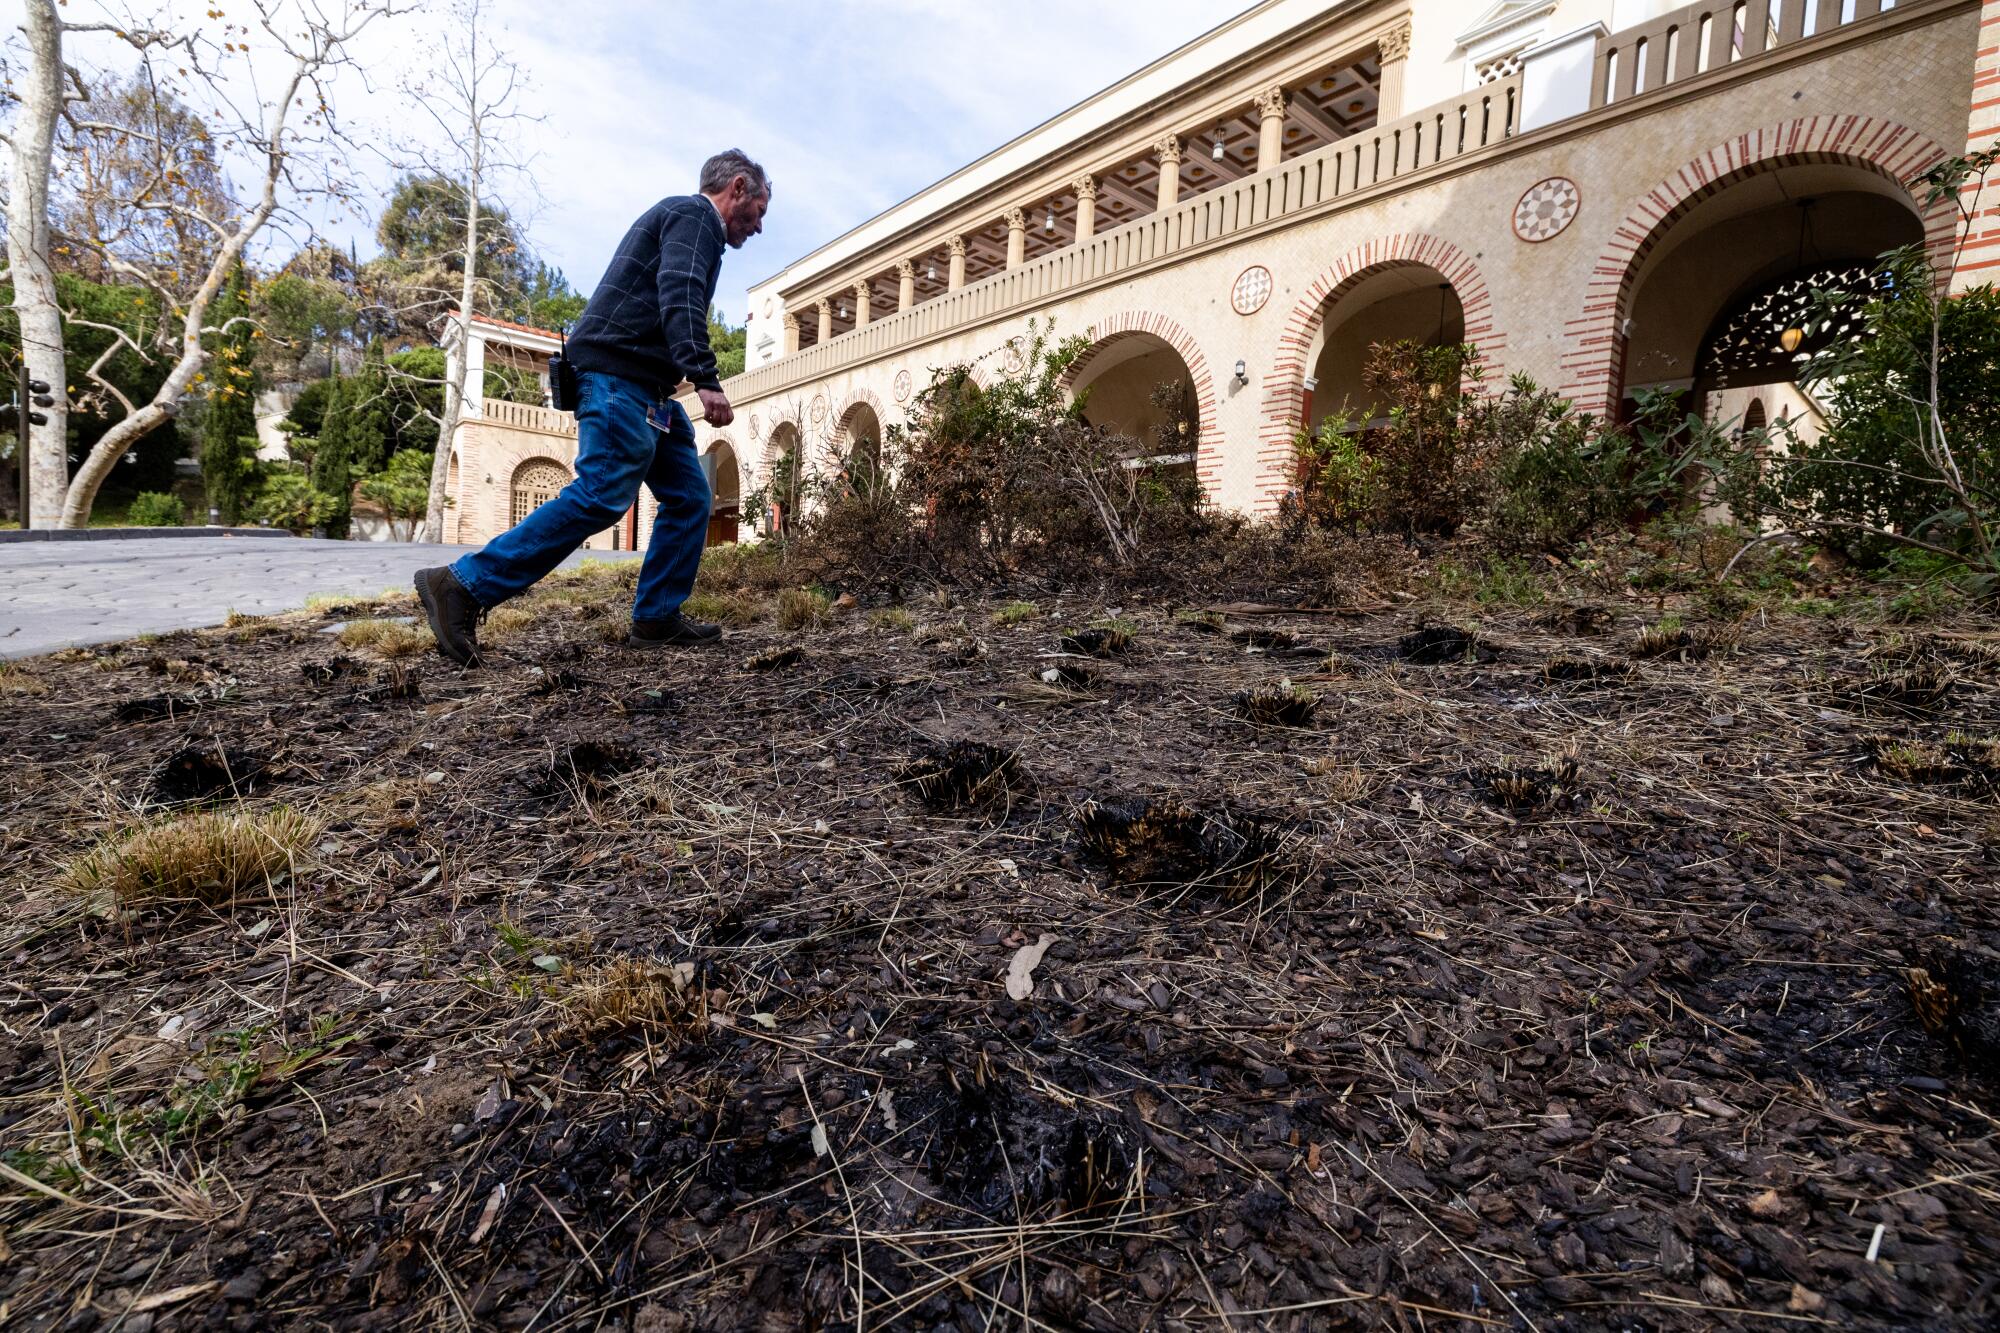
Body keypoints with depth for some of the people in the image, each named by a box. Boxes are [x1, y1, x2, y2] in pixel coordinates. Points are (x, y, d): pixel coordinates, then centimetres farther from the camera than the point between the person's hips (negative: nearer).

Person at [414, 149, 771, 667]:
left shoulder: (682, 219, 30)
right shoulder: (693, 215, -1)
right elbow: (680, 297, -18)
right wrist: (706, 380, -28)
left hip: (644, 387, 11)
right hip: (618, 375, -11)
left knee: (688, 495, 5)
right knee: (601, 495, -18)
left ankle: (656, 619, 4)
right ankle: (463, 586, -16)